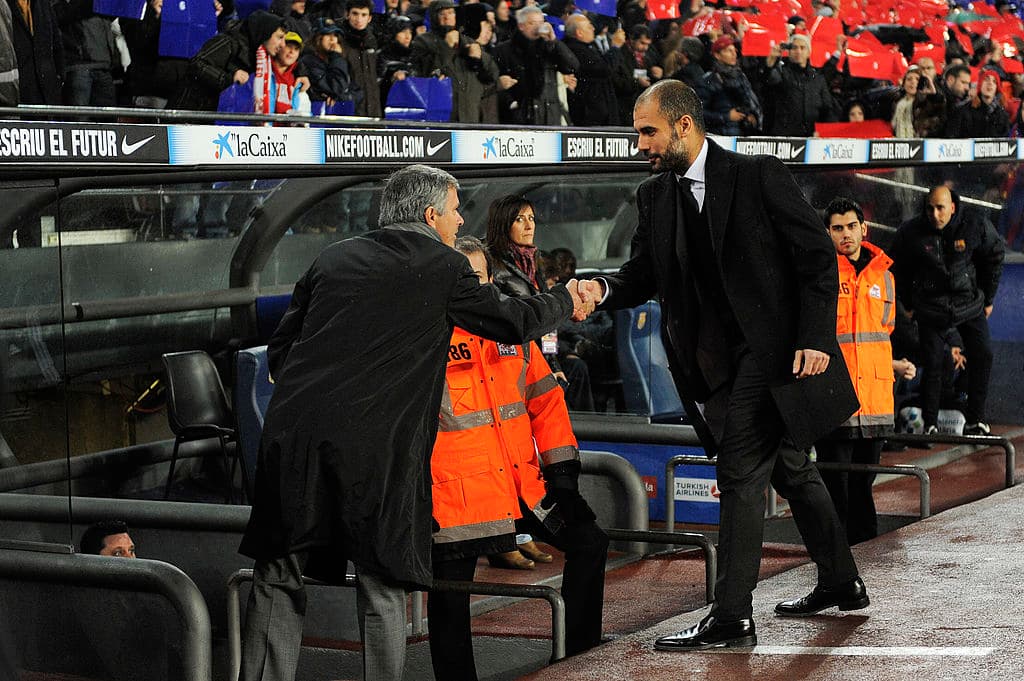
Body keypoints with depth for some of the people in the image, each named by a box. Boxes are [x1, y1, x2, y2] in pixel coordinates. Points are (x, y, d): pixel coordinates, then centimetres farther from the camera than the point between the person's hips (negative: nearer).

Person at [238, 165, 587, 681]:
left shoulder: (333, 258, 16)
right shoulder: (444, 269, 5)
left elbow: (279, 350, 17)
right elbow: (514, 323, 16)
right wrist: (566, 300, 35)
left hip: (293, 435, 4)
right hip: (373, 448, -3)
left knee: (278, 579, 13)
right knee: (380, 587, 7)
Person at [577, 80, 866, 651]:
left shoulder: (760, 176, -10)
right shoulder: (655, 197, 9)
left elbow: (817, 257, -9)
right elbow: (644, 274, 5)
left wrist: (816, 339, -17)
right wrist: (602, 289, -17)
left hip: (776, 347, -7)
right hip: (720, 361, 7)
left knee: (740, 472, -12)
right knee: (789, 469, 18)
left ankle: (731, 617, -8)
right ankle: (841, 584, 34)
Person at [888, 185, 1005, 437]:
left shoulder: (976, 227, -10)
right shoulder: (910, 233, -12)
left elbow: (994, 259, 6)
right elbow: (897, 269, 4)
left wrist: (987, 299, 9)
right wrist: (909, 305, 6)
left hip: (970, 305, 2)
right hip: (931, 308, -1)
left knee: (982, 357, -3)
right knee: (932, 366, -5)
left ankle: (974, 421, 7)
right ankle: (930, 425, 6)